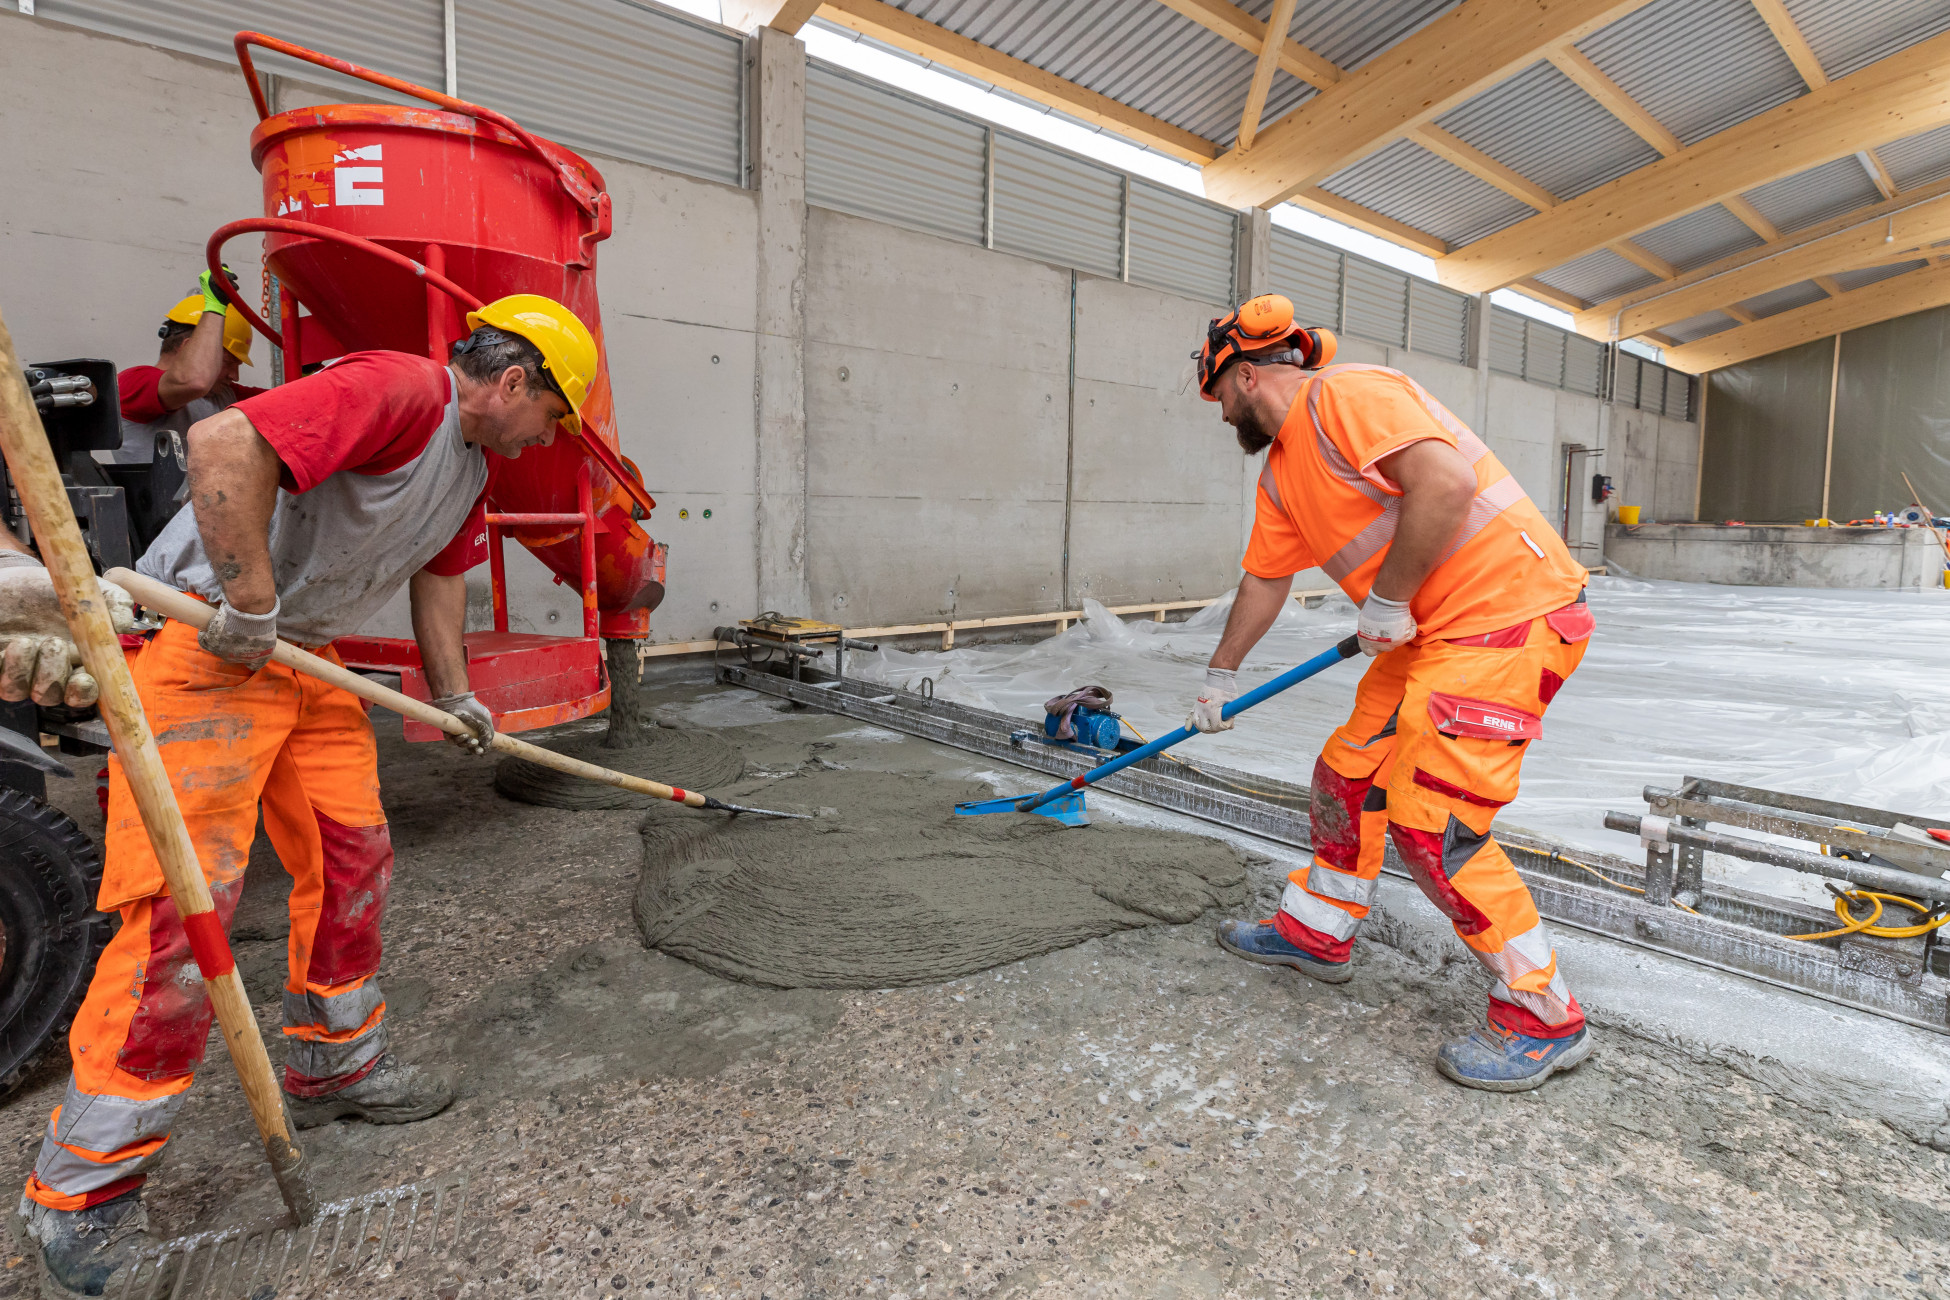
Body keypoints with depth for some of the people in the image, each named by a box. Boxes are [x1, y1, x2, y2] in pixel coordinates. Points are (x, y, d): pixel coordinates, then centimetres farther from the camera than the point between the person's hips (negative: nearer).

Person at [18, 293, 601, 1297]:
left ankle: (336, 1066, 29)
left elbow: (439, 572, 22)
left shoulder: (472, 460, 14)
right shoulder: (400, 390, -19)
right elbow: (224, 443, -30)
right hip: (203, 644, -10)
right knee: (188, 898, -10)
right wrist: (248, 605, -24)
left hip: (304, 655, 10)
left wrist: (453, 694, 23)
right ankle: (82, 1192, 5)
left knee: (352, 862, 11)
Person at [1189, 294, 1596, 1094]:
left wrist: (1387, 600, -18)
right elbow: (1264, 580, 26)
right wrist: (1220, 677, 34)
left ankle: (1544, 1018, 7)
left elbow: (1445, 481, -28)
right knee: (1346, 775, 13)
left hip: (1509, 612, -10)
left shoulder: (1346, 396, -14)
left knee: (1430, 820, -12)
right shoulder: (1281, 473, 16)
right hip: (1430, 630, 10)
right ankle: (1317, 931, 33)